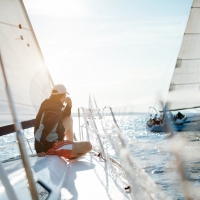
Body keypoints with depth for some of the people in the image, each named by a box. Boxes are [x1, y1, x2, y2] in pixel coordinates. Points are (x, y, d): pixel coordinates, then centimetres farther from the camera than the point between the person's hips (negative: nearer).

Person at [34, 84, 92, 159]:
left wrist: (69, 106, 5)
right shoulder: (55, 109, -25)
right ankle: (72, 155, 17)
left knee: (69, 120, 25)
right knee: (88, 146, -11)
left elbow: (62, 117, 22)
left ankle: (71, 144, 27)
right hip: (50, 147, -10)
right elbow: (41, 131, -34)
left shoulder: (48, 103, 4)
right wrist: (39, 150, -29)